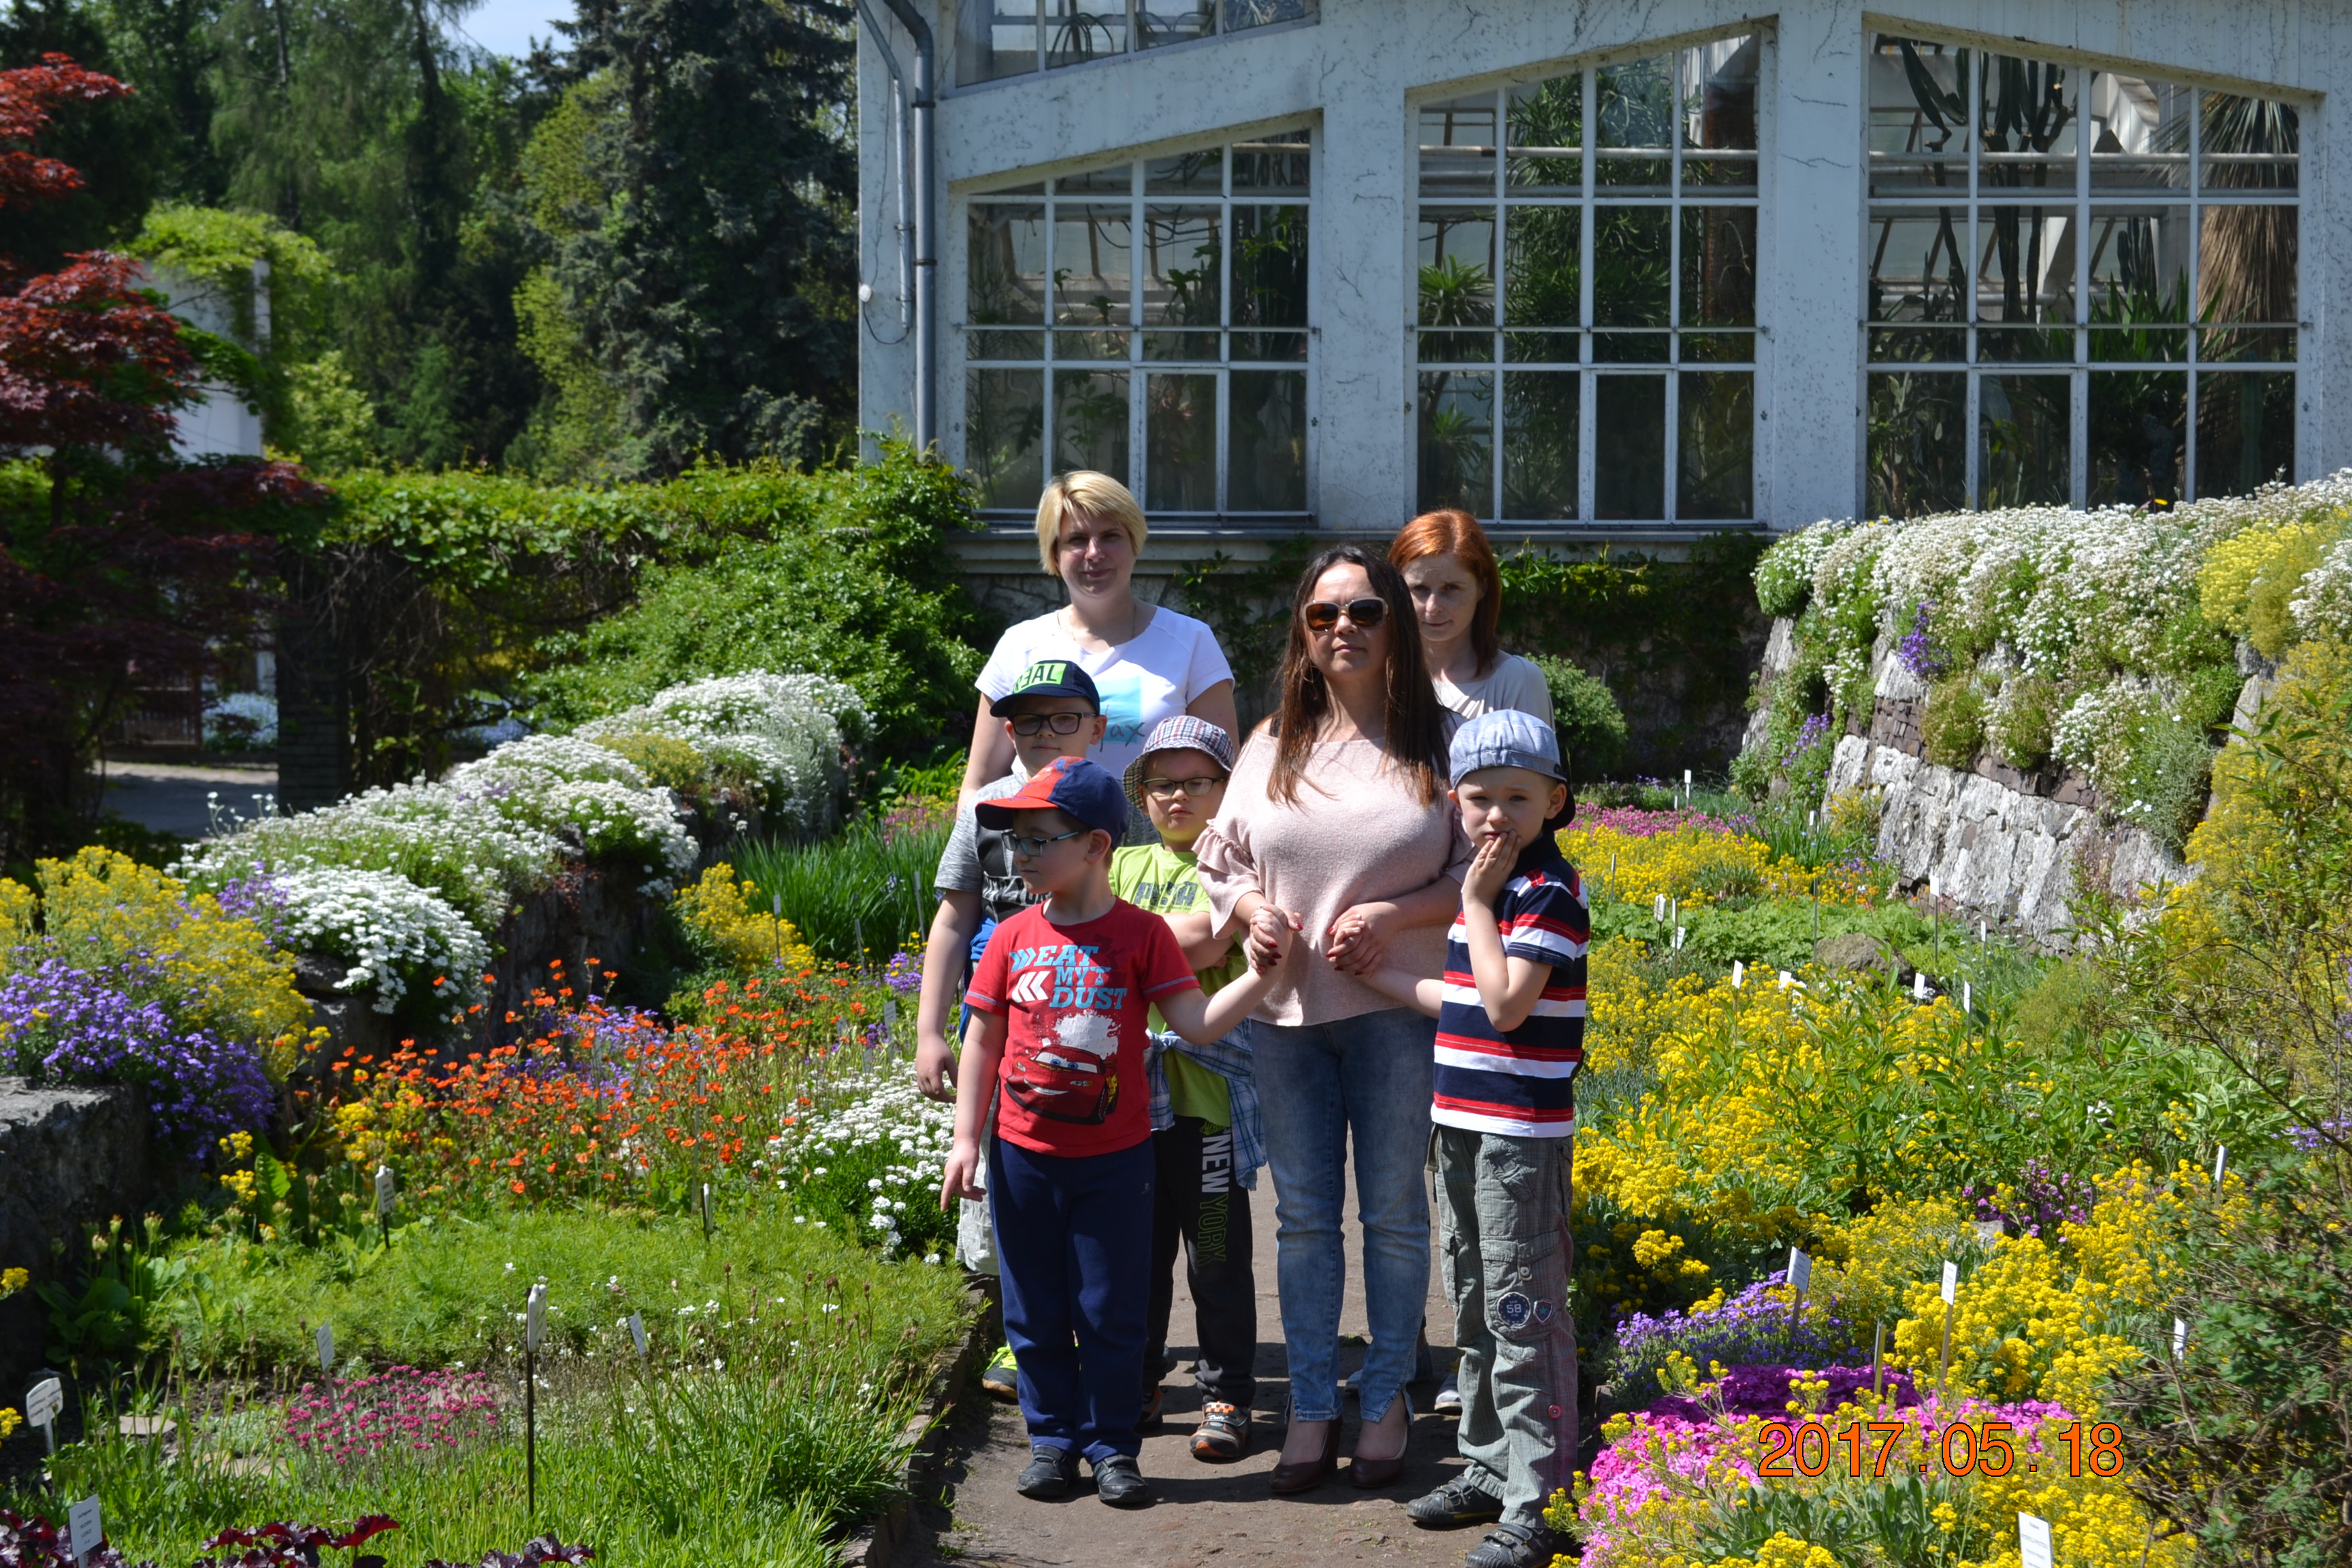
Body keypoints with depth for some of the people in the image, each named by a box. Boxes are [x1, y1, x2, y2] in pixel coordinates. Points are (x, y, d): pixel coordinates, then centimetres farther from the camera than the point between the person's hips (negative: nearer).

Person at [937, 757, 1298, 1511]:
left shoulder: (1141, 934, -6)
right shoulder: (1012, 938, 1)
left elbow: (1197, 1022, -9)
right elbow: (984, 1039, 6)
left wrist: (1261, 975, -22)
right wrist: (966, 1138, 3)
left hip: (1114, 1159, -2)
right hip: (1022, 1158, 3)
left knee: (1110, 1313, 5)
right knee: (1035, 1312, 10)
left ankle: (1114, 1447, 17)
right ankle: (1053, 1439, 23)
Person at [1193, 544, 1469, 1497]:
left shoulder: (1440, 742, -2)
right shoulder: (1273, 744, 8)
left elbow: (1483, 872, -2)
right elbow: (1219, 856, 13)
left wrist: (1393, 915, -15)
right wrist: (1251, 910, -7)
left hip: (1398, 1008, -3)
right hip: (1286, 1008, 3)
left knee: (1395, 1212, 6)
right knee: (1302, 1214, 8)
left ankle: (1387, 1399, 20)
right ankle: (1311, 1407, 18)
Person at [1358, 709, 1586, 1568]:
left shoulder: (1550, 890, -14)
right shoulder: (1490, 887, 13)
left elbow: (1506, 1005, -23)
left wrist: (1477, 902, -16)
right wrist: (1371, 971, 21)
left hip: (1523, 1133, -9)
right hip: (1462, 1124, 9)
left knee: (1523, 1312, -7)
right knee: (1473, 1305, 17)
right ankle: (1488, 1469, 29)